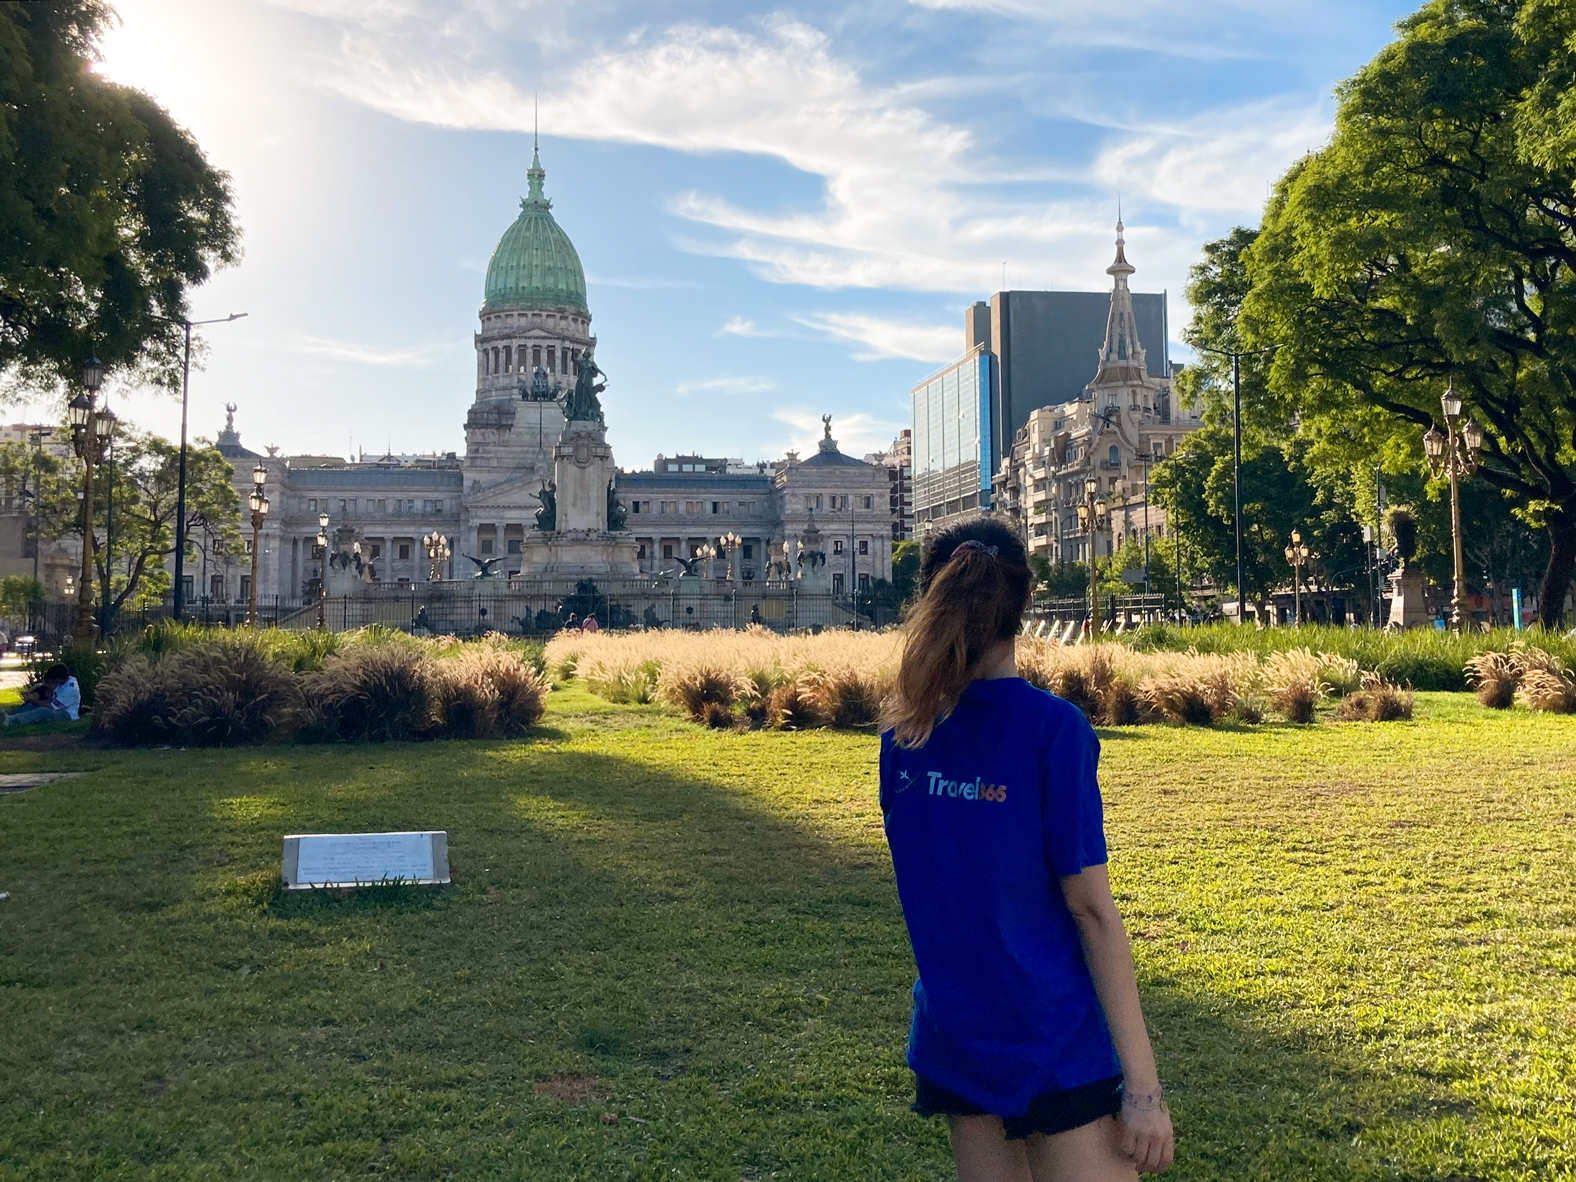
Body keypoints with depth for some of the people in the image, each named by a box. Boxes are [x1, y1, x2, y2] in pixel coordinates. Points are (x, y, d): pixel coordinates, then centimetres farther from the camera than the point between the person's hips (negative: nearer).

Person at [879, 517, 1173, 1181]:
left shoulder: (904, 729, 1)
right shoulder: (1054, 728, -16)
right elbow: (1091, 909, -15)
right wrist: (1142, 1084, -11)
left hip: (952, 1044, 6)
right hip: (1057, 1051, -6)